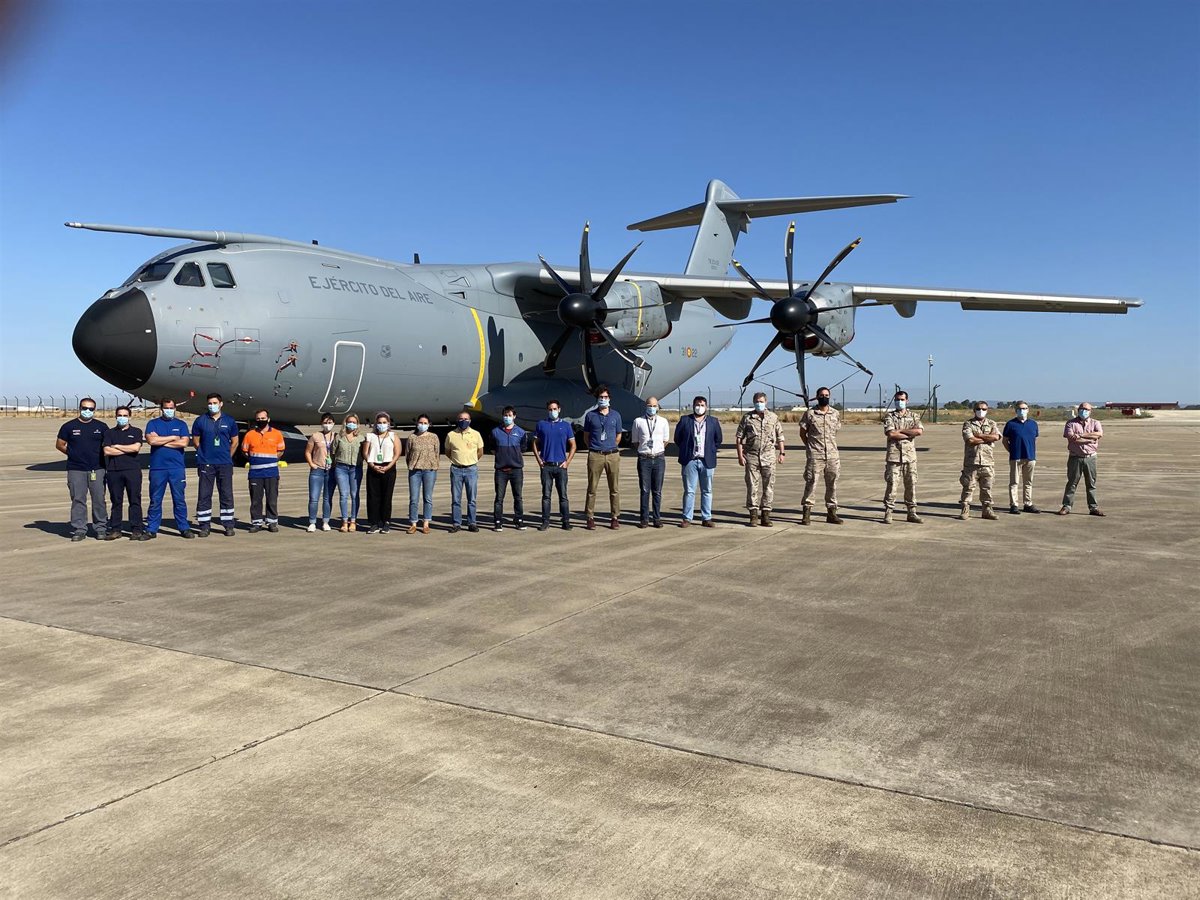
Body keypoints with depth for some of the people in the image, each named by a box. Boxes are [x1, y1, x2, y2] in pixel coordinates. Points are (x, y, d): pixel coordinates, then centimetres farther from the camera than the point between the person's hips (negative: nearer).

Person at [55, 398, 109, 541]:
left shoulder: (101, 427, 9)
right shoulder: (69, 426, 6)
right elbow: (59, 445, 12)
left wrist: (102, 456, 4)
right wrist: (73, 454, 4)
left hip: (97, 469, 0)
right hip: (76, 470, 0)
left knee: (99, 500, 1)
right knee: (78, 500, 1)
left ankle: (101, 528, 8)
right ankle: (79, 530, 5)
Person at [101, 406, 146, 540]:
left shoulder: (136, 431, 11)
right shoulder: (109, 433, 15)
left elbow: (136, 448, -6)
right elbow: (106, 451, 0)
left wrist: (117, 446, 0)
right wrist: (128, 449, -3)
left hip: (133, 470, -2)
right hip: (114, 471, 2)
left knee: (135, 501, -3)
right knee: (115, 501, 4)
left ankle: (137, 530, -2)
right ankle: (115, 530, 9)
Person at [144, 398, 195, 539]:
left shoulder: (181, 424, 10)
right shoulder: (153, 424, 9)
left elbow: (184, 443, -6)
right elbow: (151, 440, -9)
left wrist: (161, 441, -5)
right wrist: (173, 438, -4)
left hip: (177, 468, 0)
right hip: (157, 468, 0)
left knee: (179, 499, 3)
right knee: (155, 500, 3)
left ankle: (184, 528, 9)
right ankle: (151, 530, 10)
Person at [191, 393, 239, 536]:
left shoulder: (229, 421, 6)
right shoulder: (200, 421, 4)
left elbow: (234, 441, 13)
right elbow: (195, 441, 11)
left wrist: (227, 456, 10)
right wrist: (205, 454, 8)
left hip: (225, 464, 0)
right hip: (205, 464, 0)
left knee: (227, 495, 2)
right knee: (204, 495, 1)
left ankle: (228, 526, 9)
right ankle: (204, 526, 8)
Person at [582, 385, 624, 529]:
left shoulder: (615, 415, 10)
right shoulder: (590, 415, 6)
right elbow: (586, 437, 13)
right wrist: (593, 449, 11)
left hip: (613, 455, 1)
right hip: (595, 456, -1)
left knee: (614, 489, 3)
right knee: (592, 488, 1)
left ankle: (615, 517, 11)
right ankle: (590, 518, 6)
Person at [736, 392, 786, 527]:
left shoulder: (773, 417, 8)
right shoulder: (747, 418, 5)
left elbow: (780, 436, 14)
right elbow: (739, 438, 4)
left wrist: (782, 452, 6)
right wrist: (740, 455, -3)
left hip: (769, 456, 1)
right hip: (752, 456, -1)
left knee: (769, 485, 1)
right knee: (752, 485, -1)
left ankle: (766, 515, 9)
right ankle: (753, 515, 6)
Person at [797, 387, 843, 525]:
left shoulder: (836, 414, 8)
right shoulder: (809, 413, -1)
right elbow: (802, 433, 6)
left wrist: (830, 446, 12)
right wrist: (810, 447, 3)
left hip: (832, 455, 4)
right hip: (814, 455, -3)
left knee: (832, 483, 8)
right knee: (811, 482, -4)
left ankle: (831, 513, 17)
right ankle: (807, 512, 3)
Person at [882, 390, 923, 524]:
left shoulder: (913, 416, 11)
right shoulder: (889, 416, 4)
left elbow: (919, 431, -8)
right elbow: (891, 433, -12)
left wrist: (900, 430, -9)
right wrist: (910, 434, -9)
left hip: (910, 454, 2)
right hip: (894, 454, -2)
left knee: (911, 484, 6)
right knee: (891, 484, -4)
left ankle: (912, 512, 14)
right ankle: (888, 513, 1)